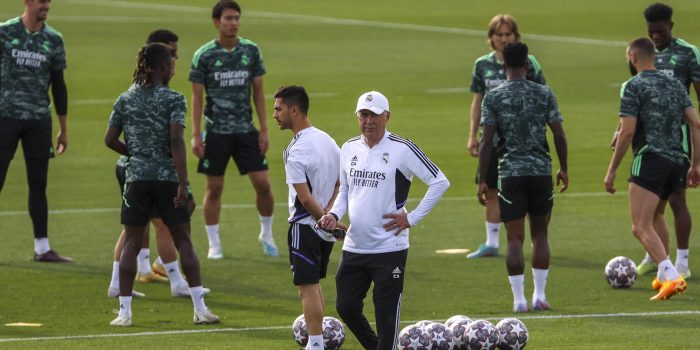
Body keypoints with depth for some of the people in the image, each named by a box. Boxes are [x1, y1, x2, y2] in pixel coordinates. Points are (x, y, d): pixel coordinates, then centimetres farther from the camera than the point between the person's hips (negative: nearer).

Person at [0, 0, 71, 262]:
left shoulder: (54, 40, 8)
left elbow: (58, 85, 14)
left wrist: (63, 129, 15)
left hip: (39, 121, 4)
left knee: (38, 185, 6)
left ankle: (42, 248, 11)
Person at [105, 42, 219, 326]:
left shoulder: (126, 100, 5)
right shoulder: (173, 100, -6)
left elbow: (110, 140, 4)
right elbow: (176, 141, -16)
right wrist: (182, 182, -17)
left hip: (137, 178, 2)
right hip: (168, 176, -2)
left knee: (131, 244, 5)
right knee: (183, 241, 7)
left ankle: (124, 311, -1)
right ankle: (200, 308, 6)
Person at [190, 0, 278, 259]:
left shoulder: (251, 51, 2)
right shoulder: (204, 55, -6)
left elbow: (258, 91, 7)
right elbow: (197, 96, -3)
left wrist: (264, 130, 4)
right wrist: (196, 136, -7)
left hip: (246, 130, 2)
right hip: (216, 131, -2)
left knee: (263, 183, -2)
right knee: (214, 188, 3)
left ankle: (266, 235, 19)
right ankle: (214, 244, 14)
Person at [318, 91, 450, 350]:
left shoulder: (402, 149, -9)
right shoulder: (349, 148, 9)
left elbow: (440, 182, -8)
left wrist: (412, 218, -9)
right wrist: (334, 215, 1)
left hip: (389, 248, -6)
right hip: (354, 247, 6)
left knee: (386, 315, -2)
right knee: (346, 307, 7)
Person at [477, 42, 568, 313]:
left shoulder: (493, 97, -4)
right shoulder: (544, 94, 0)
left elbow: (487, 141, -7)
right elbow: (559, 135, 0)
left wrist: (482, 180, -1)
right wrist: (563, 169, 14)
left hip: (510, 173, -1)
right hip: (541, 171, 1)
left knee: (515, 238, 2)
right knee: (540, 234, 14)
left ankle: (519, 299, -3)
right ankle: (539, 295, 14)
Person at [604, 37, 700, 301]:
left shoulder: (634, 86, -4)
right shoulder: (675, 85, 15)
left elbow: (627, 132, -11)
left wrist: (611, 171, -5)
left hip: (650, 158, -7)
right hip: (676, 161, 7)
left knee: (641, 227, -11)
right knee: (656, 215, 29)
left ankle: (672, 277, -29)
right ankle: (663, 275, 33)